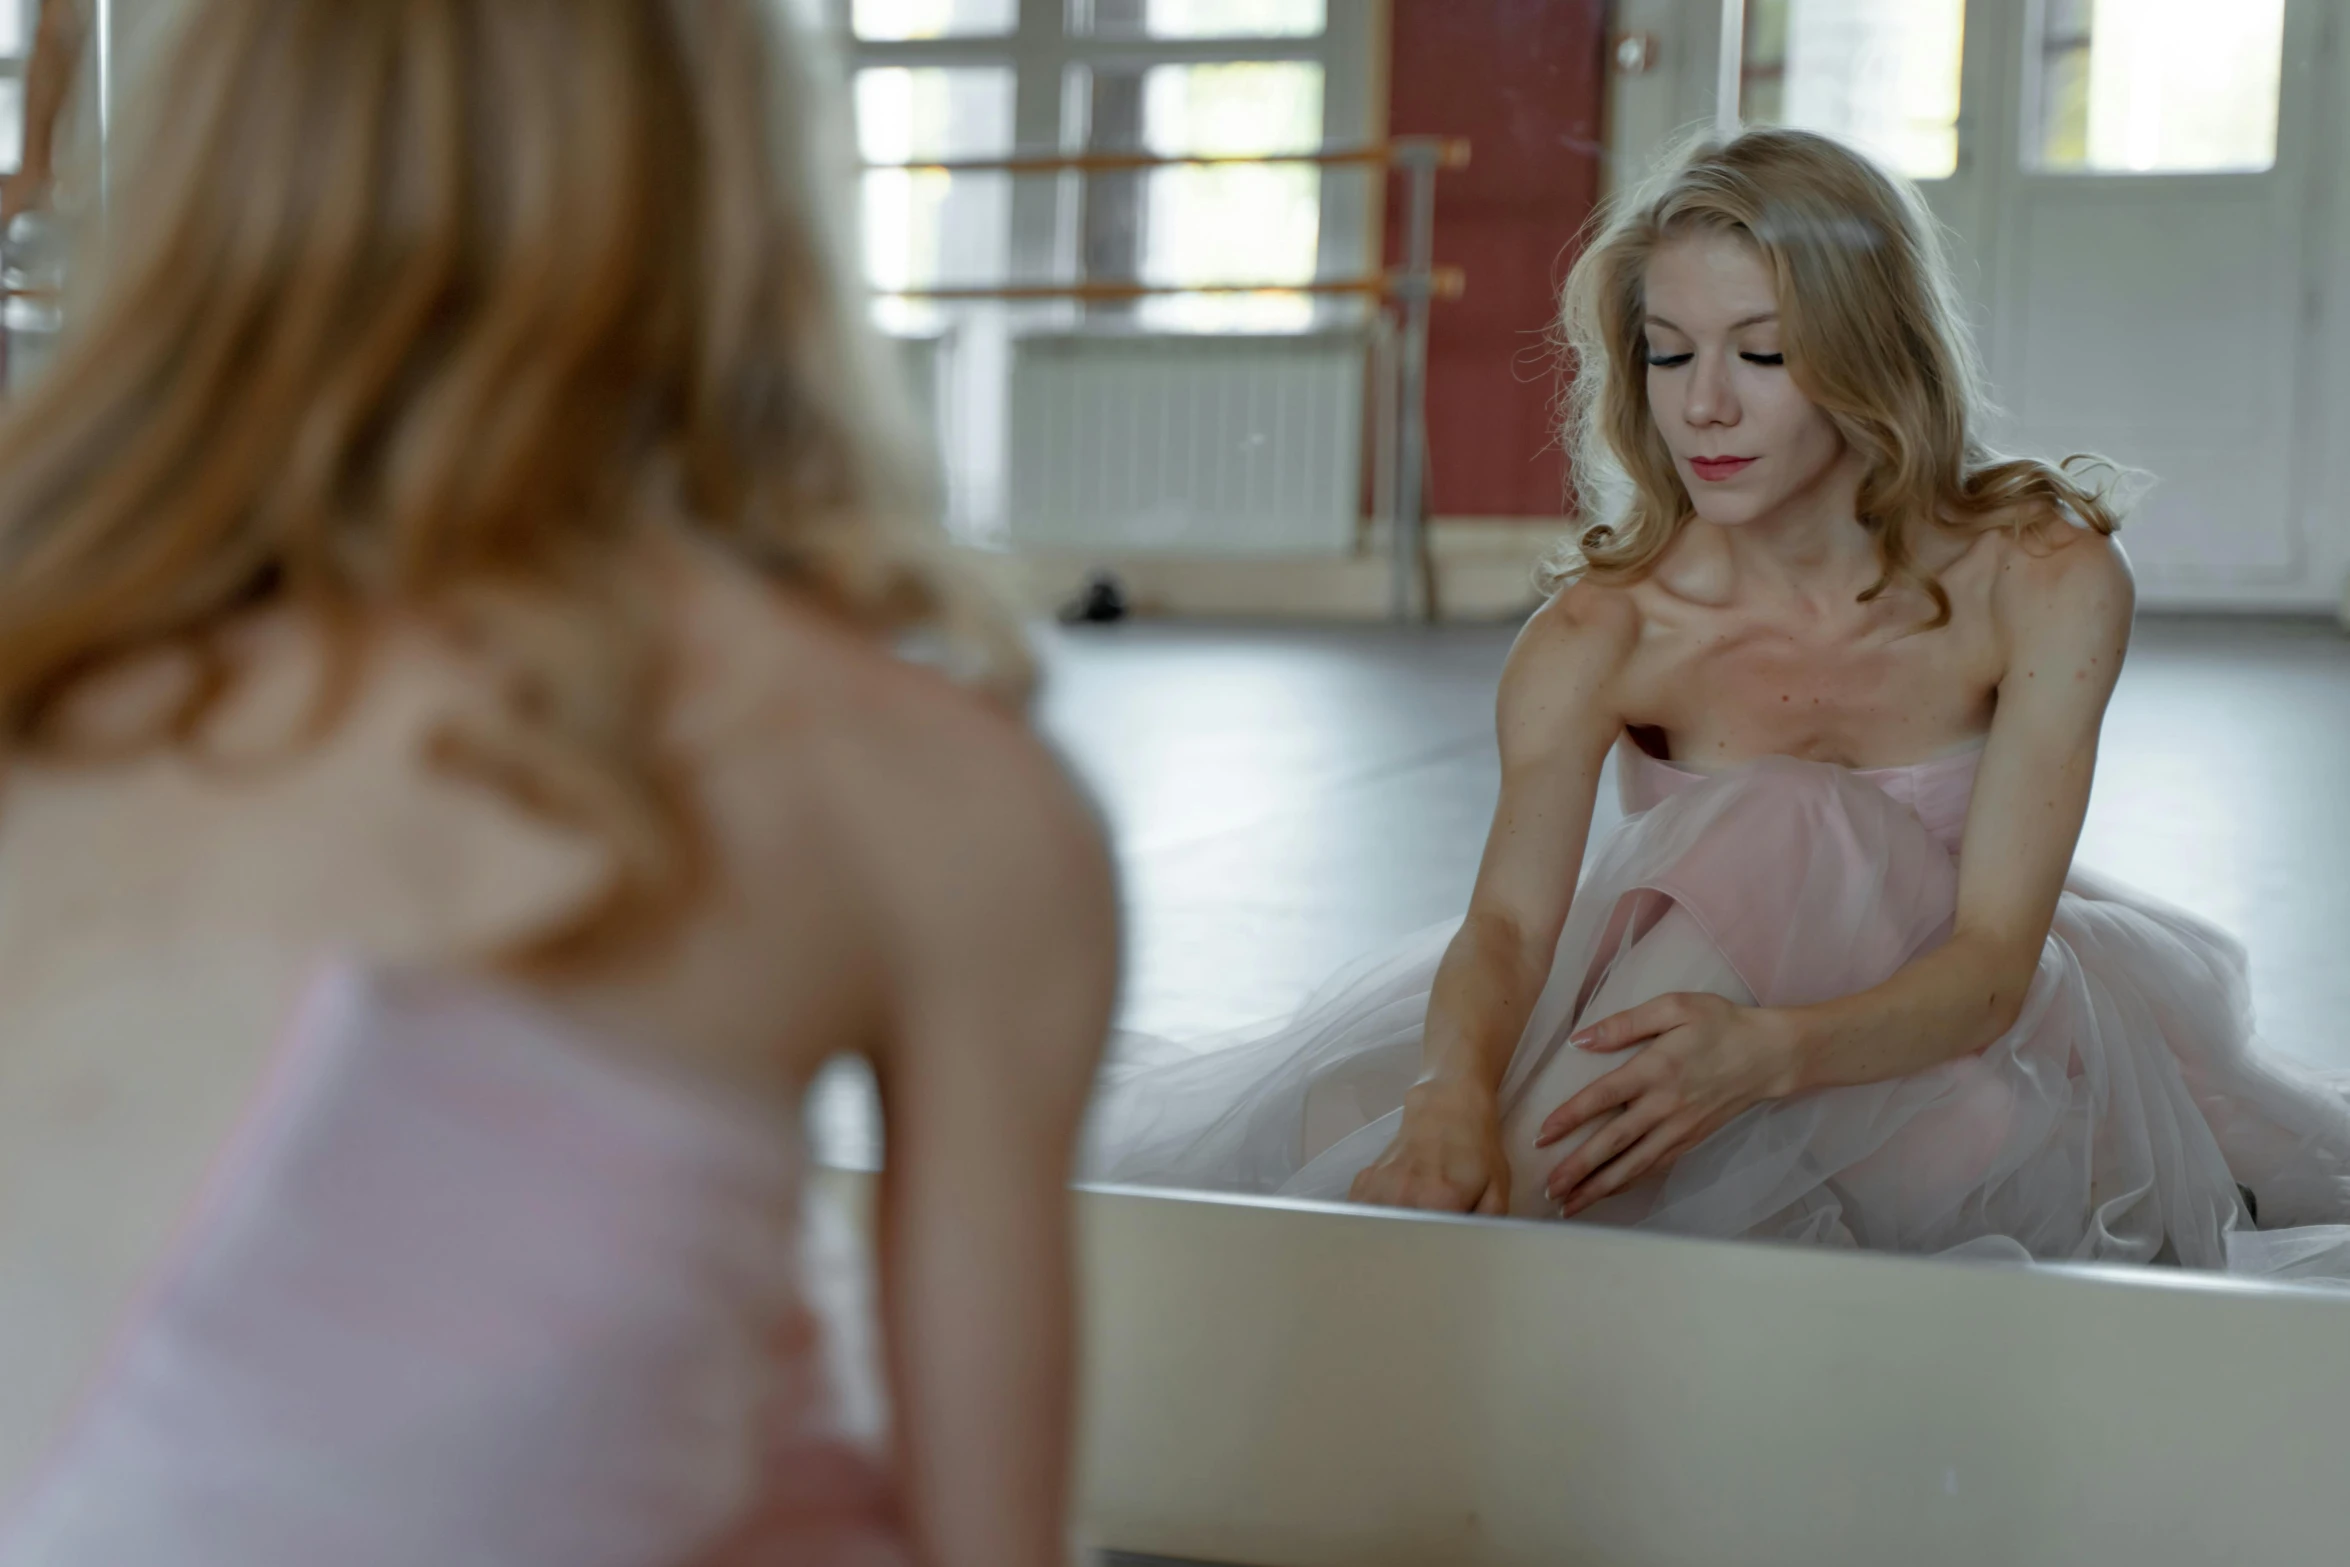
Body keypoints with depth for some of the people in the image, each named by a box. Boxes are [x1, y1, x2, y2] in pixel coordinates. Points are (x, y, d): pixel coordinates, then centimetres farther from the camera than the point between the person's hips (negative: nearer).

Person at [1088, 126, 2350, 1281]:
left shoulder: (2043, 582, -20)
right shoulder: (1599, 632, -17)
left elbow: (1991, 961, -26)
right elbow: (1508, 919, -30)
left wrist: (1764, 1052, -47)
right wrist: (1456, 1099, -54)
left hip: (1958, 1051, -1)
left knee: (1763, 840, -34)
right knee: (1353, 1115, -24)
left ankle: (1512, 1237, -26)